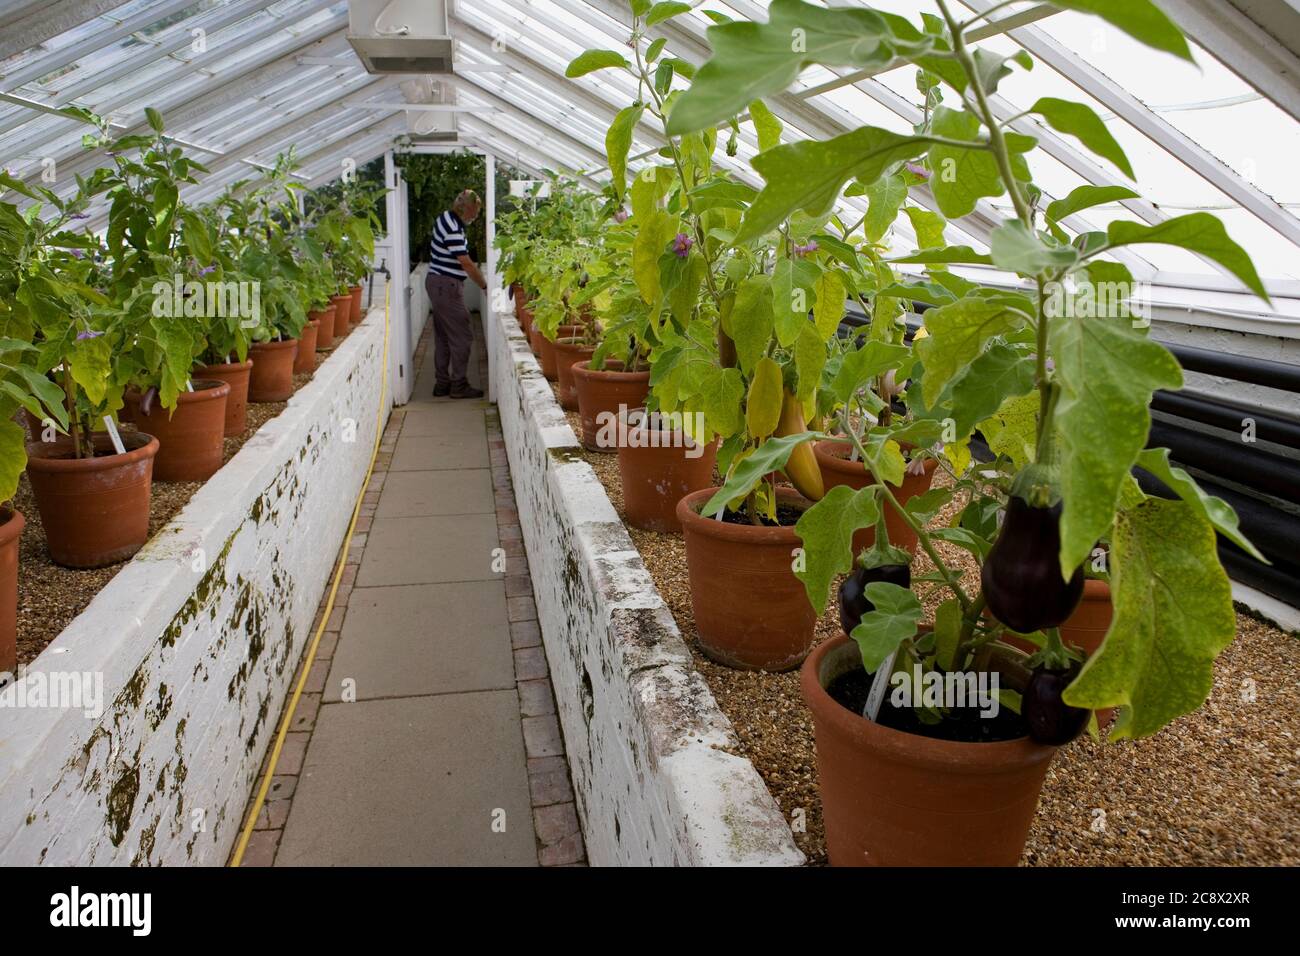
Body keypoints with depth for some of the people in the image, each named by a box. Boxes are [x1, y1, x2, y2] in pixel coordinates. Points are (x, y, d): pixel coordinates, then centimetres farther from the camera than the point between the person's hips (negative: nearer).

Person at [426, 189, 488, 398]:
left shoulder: (447, 219, 13)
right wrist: (485, 286, -12)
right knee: (462, 336, -5)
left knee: (443, 336, 12)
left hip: (439, 285, 10)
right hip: (446, 286, -10)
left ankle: (442, 384, 17)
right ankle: (459, 385, 0)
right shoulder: (452, 228, -19)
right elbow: (466, 263, -21)